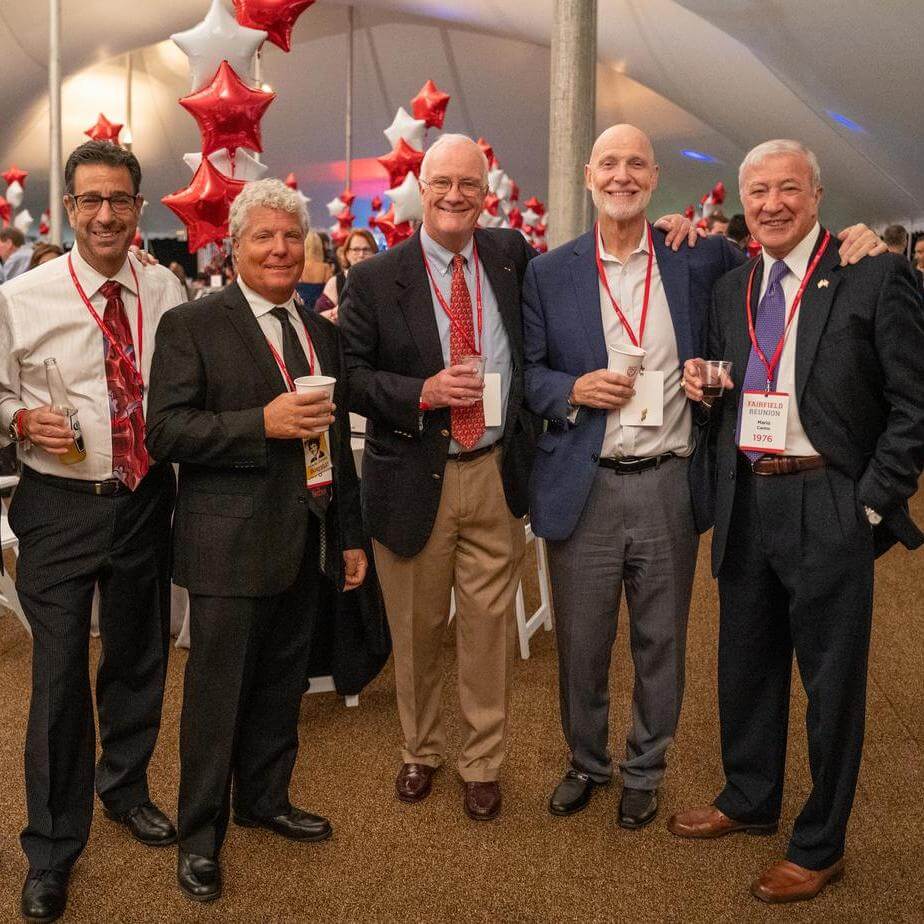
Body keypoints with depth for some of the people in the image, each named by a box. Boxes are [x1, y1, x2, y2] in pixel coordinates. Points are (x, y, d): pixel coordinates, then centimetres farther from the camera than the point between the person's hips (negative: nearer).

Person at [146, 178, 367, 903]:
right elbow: (165, 431, -15)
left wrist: (351, 535, 17)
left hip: (307, 542, 6)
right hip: (231, 544, -6)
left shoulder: (323, 332, 12)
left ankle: (265, 800, 36)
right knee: (217, 691, 5)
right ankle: (200, 835, 22)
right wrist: (263, 423, -24)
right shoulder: (192, 325, -6)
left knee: (282, 685, 17)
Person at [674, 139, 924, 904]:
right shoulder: (731, 289, 11)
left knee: (831, 681, 7)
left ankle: (820, 847, 24)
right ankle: (749, 801, 40)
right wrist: (702, 386, -2)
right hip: (746, 503, 6)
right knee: (746, 664, 19)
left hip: (829, 509, -6)